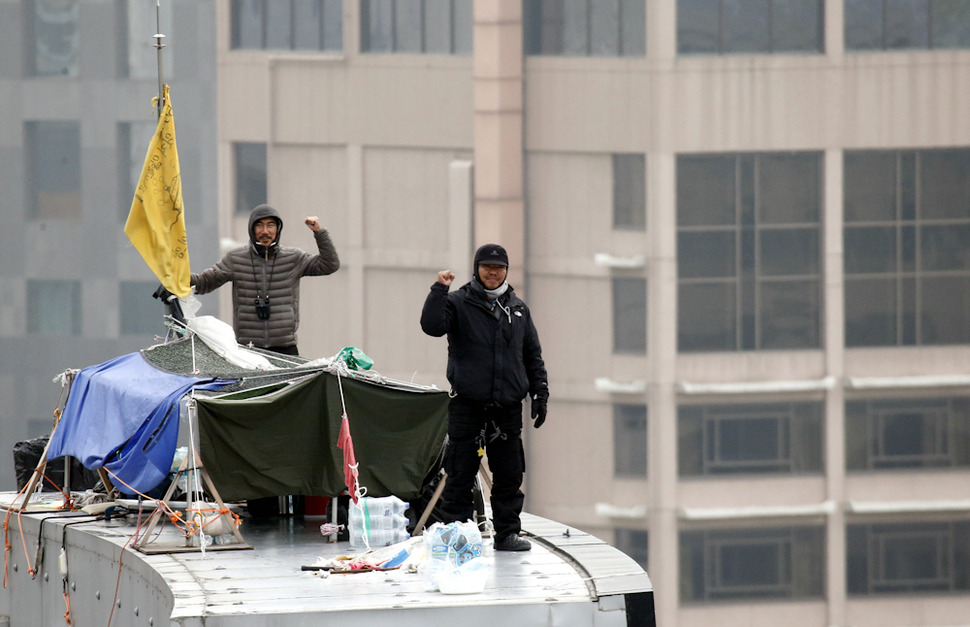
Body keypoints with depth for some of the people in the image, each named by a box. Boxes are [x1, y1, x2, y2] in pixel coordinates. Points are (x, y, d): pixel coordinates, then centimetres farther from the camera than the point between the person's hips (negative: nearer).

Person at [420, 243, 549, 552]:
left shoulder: (518, 309, 15)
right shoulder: (458, 303, 3)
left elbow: (533, 356, 20)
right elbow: (432, 326, -14)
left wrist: (540, 394, 13)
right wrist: (439, 291, -23)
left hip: (508, 408, 4)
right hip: (468, 405, -4)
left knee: (509, 475, 6)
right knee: (460, 474, -3)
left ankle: (507, 533, 14)